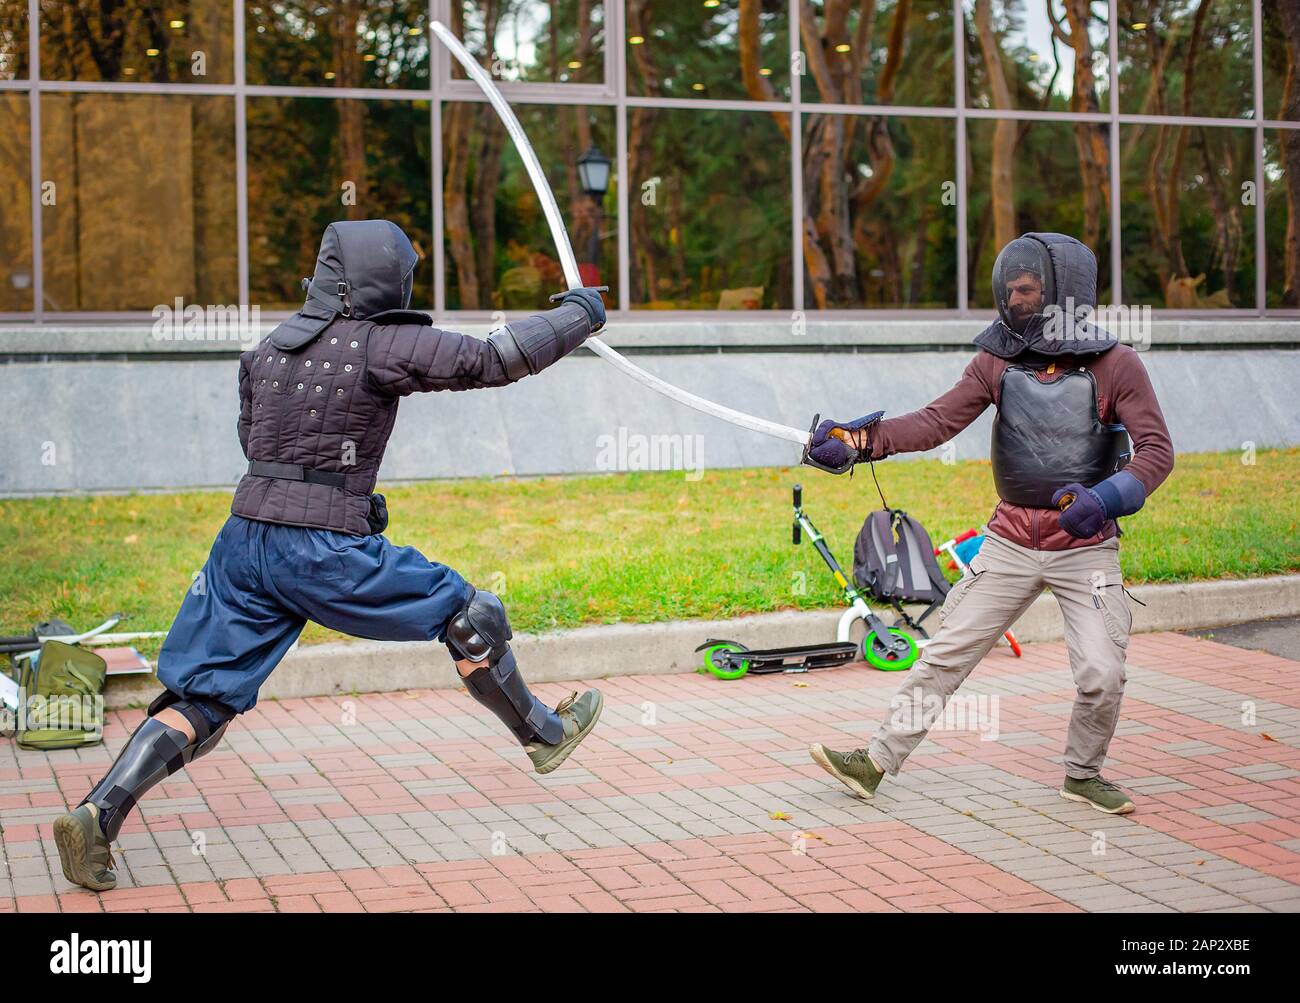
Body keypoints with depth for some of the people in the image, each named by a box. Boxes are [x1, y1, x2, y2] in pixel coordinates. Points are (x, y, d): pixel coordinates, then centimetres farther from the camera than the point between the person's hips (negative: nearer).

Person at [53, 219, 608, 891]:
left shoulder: (270, 347, 13)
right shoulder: (383, 345, -6)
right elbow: (496, 359, -5)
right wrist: (579, 314, 8)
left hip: (247, 535, 6)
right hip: (326, 548, -6)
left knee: (201, 699, 8)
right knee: (468, 617, 12)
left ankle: (96, 815, -5)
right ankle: (543, 736, 27)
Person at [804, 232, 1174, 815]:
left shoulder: (1115, 366, -9)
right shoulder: (998, 362, 0)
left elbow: (1157, 449, -13)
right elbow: (937, 421, -7)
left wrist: (1107, 497, -32)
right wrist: (860, 440, -23)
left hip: (1085, 546, -2)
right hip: (1011, 542, 3)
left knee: (1102, 677, -9)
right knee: (946, 653, 4)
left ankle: (1083, 774, 18)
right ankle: (877, 761, 12)